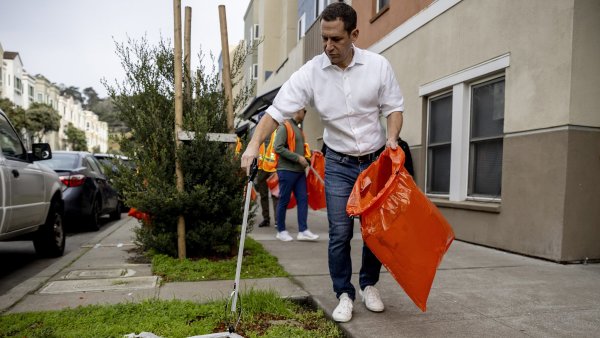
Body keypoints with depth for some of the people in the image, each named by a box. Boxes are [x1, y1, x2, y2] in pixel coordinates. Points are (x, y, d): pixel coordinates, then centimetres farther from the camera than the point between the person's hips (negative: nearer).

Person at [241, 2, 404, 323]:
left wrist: (392, 137, -17)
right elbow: (277, 110, -14)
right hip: (339, 164, -1)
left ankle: (369, 285, 32)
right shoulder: (310, 72, -11)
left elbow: (393, 107, 1)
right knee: (340, 233, -2)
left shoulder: (378, 65, -8)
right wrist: (254, 144, -28)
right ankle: (344, 294, 17)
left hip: (377, 160, 1)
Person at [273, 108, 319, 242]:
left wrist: (310, 153, 9)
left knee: (303, 199, 2)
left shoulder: (298, 128, 18)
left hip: (299, 170, 8)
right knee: (284, 201, 1)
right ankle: (281, 231, 12)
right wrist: (298, 157, -18)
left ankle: (303, 231, 5)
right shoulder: (284, 126, -9)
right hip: (287, 170, -8)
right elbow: (278, 148, -18)